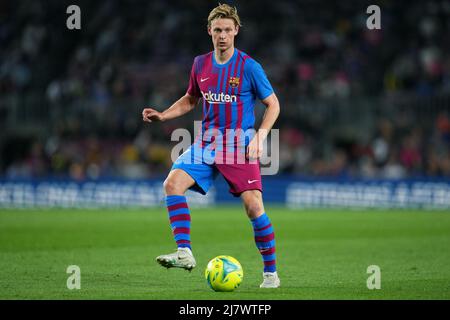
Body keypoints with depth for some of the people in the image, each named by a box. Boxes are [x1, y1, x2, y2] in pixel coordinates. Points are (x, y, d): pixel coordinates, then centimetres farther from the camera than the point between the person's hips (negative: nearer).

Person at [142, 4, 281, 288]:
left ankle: (271, 272, 3)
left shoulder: (249, 67, -7)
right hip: (207, 143, 5)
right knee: (173, 183, -17)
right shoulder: (200, 64, 7)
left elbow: (273, 104, -1)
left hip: (239, 145, -4)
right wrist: (162, 116, 6)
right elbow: (190, 100, 22)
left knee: (253, 206, -12)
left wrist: (260, 136, -14)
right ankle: (185, 253, -19)